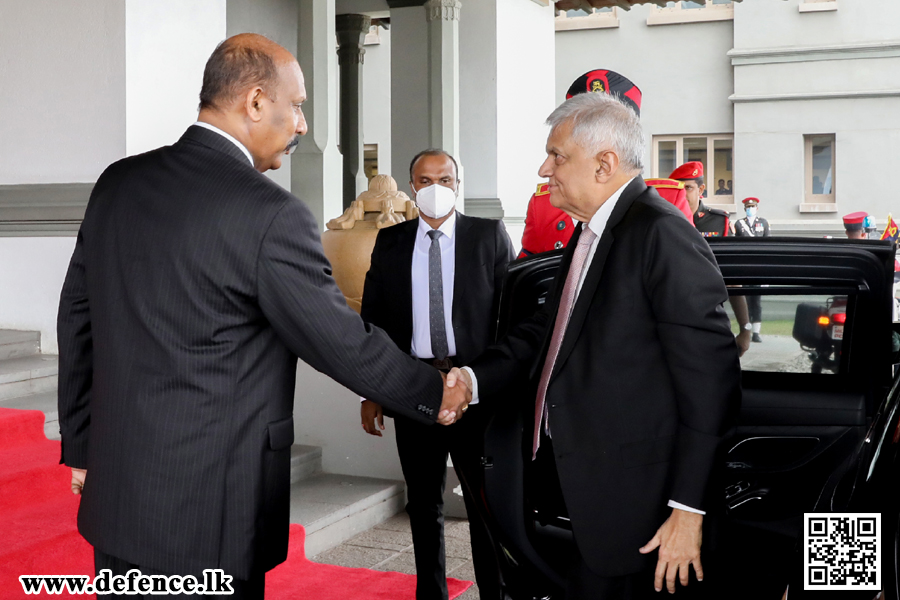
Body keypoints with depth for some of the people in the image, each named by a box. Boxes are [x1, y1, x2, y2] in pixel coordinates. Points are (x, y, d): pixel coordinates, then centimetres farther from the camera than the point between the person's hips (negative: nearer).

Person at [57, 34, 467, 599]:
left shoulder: (118, 182, 3)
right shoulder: (272, 215, -18)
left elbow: (78, 316, 10)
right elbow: (345, 345, -12)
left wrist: (83, 446, 19)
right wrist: (436, 393, 5)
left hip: (115, 487, 7)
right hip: (210, 509, -6)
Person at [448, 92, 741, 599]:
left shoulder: (662, 233, -17)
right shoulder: (589, 233, 14)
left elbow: (710, 377, -19)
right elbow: (548, 327, 14)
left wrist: (688, 509, -18)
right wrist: (474, 378, -3)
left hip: (627, 499, -9)